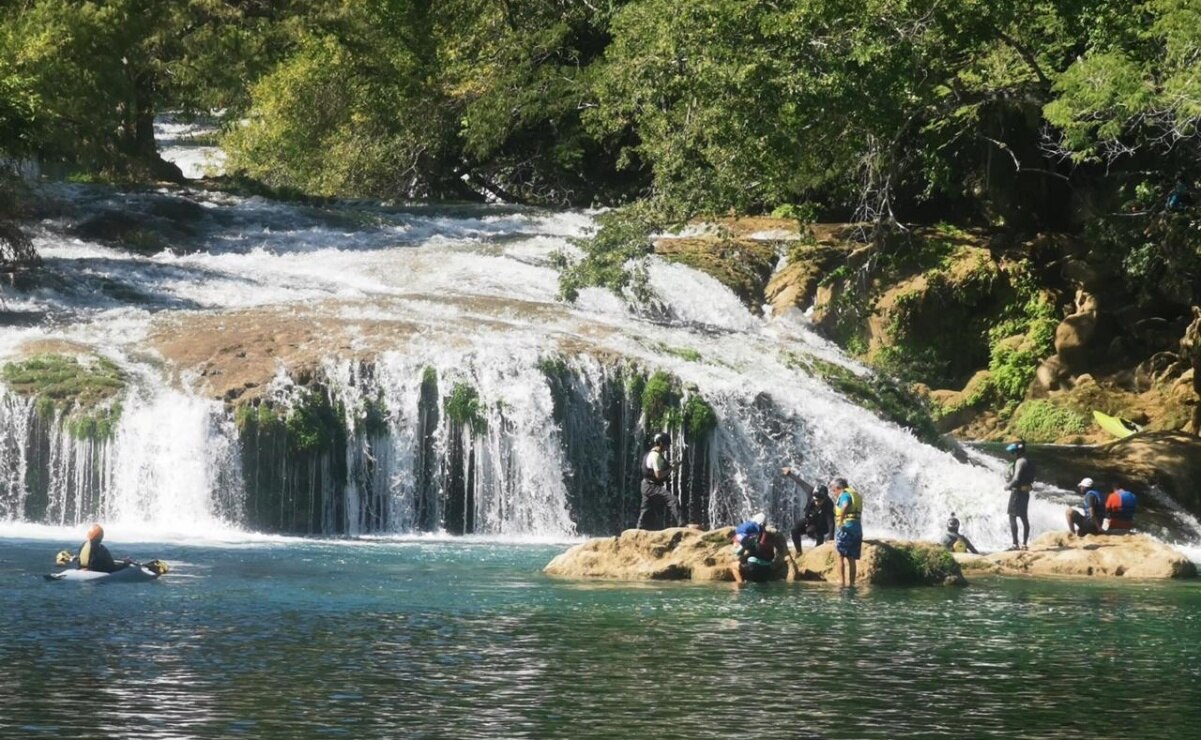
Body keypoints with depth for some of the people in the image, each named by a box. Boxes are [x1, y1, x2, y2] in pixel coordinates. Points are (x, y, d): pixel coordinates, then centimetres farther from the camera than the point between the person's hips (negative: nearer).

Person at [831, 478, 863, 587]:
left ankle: (841, 581, -11)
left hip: (846, 526, -8)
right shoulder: (856, 494, 21)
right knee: (852, 558, 11)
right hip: (857, 528, 8)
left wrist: (840, 521, -25)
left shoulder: (845, 494, -6)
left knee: (841, 555, -4)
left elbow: (845, 506, -28)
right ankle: (852, 582, 11)